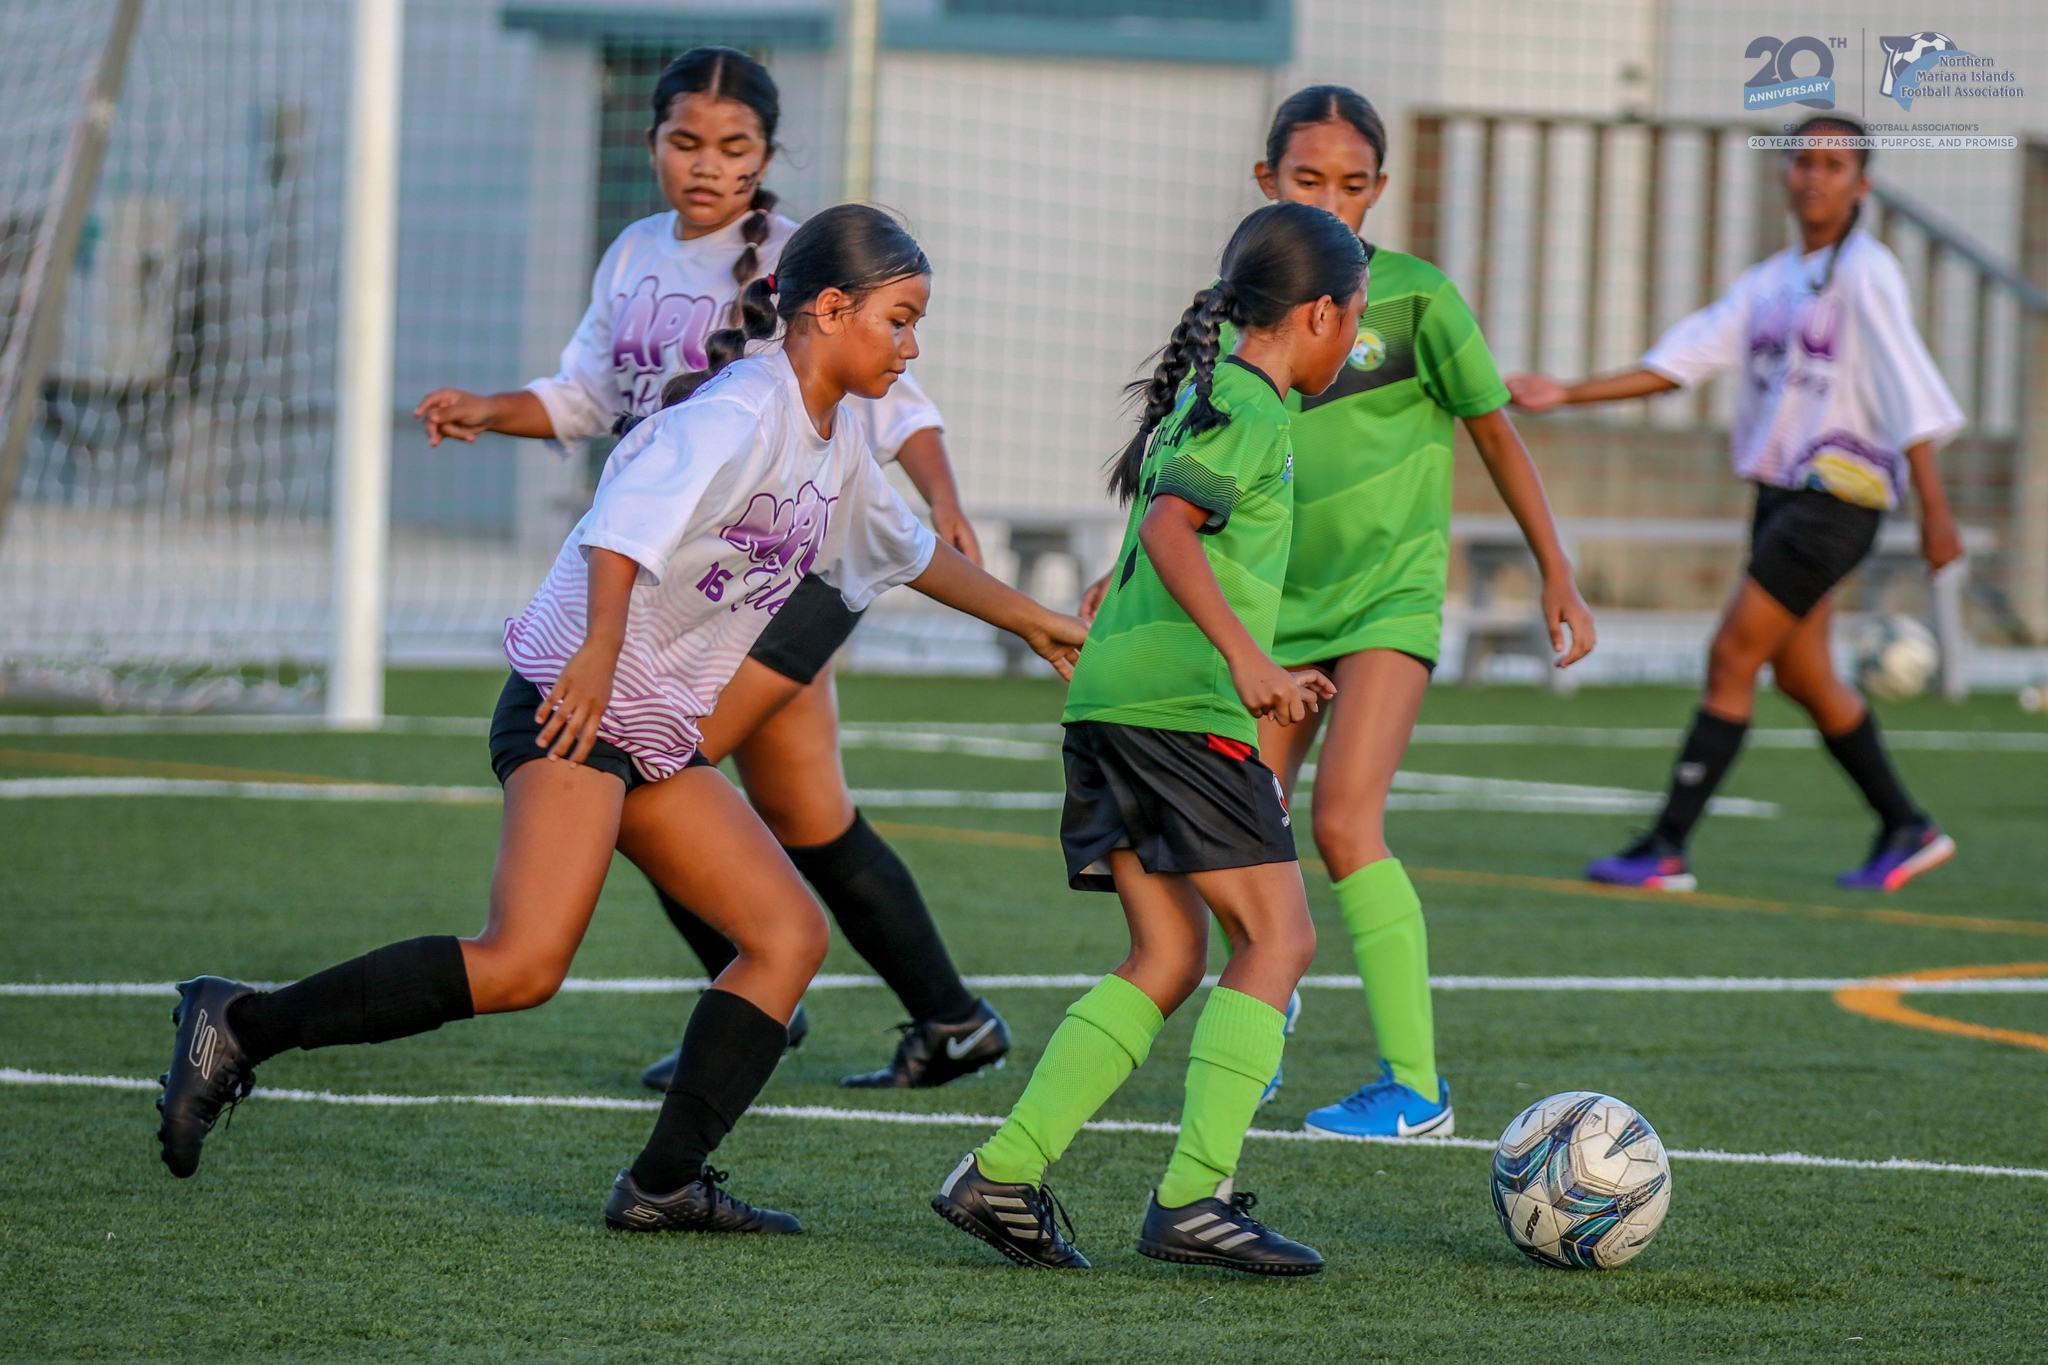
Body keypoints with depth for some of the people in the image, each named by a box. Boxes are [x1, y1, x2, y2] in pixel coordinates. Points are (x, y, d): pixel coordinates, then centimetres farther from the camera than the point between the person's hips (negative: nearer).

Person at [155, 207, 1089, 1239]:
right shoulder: (742, 412, -13)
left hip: (659, 739, 10)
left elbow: (910, 550, 37)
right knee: (524, 965, -23)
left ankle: (665, 1185, -2)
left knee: (790, 934, 2)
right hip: (574, 702, -10)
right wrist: (599, 652, -41)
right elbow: (634, 516, -29)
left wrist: (1035, 623, 43)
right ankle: (241, 1026, -16)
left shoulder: (834, 445, 18)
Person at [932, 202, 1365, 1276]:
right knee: (1276, 936, -6)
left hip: (1112, 696, 10)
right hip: (1179, 699, -9)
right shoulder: (1248, 410, -6)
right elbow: (1168, 528, -21)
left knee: (1168, 957, 8)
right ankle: (1194, 1197, -13)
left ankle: (1002, 1176, 1)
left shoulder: (1203, 399, 23)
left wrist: (1257, 675, 40)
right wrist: (1245, 656, -30)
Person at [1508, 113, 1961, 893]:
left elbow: (1908, 390, -14)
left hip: (1836, 495, -8)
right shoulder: (1770, 283, 14)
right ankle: (1906, 830, 25)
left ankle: (1666, 849, -9)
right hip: (1781, 496, 8)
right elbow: (1682, 360, 11)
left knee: (1731, 656, -11)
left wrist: (1935, 509, -19)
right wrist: (1566, 395, 6)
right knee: (1801, 676, 12)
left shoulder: (1865, 273, -9)